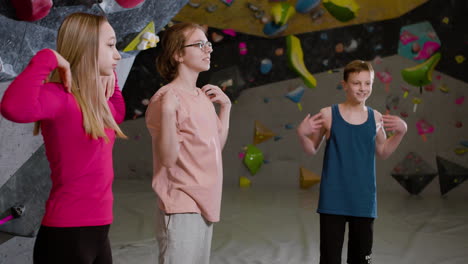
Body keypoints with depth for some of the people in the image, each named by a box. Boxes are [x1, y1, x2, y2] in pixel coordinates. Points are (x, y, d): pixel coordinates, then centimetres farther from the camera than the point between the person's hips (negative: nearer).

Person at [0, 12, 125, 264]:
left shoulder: (94, 100, 11)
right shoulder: (60, 95, -15)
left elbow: (118, 114, 35)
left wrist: (109, 76, 19)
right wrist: (48, 58, -25)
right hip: (67, 235, -9)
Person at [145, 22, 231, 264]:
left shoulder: (203, 96, 10)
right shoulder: (165, 99, -14)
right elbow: (168, 158, -18)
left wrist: (225, 106, 11)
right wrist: (167, 111, -28)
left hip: (204, 204, 8)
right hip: (181, 209, -8)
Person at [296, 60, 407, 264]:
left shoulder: (376, 118, 1)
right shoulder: (328, 115, -6)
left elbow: (383, 153, 15)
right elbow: (312, 150, 4)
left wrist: (401, 132, 3)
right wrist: (302, 133, -14)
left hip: (364, 201, 3)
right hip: (333, 201, -3)